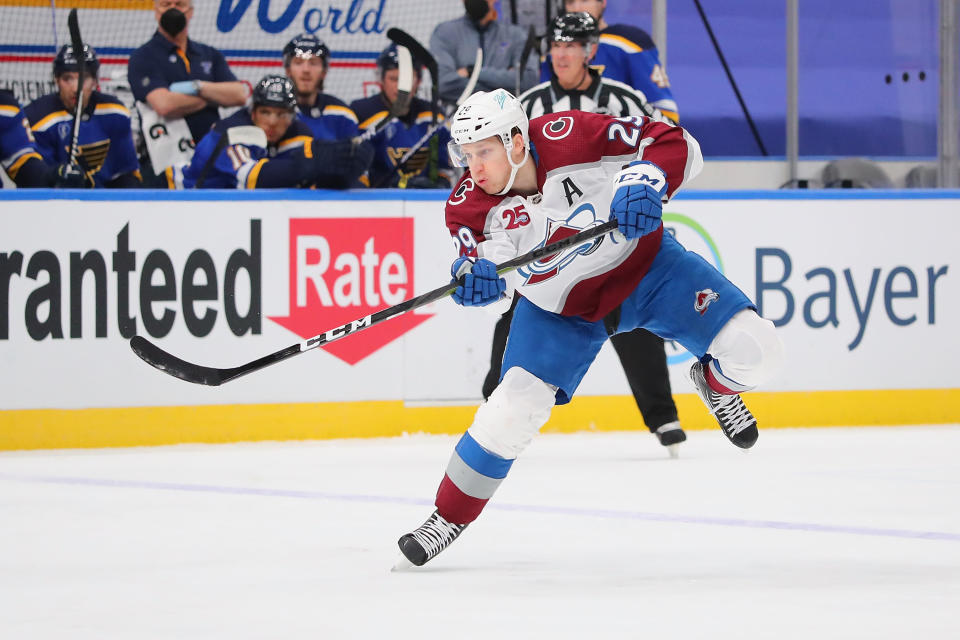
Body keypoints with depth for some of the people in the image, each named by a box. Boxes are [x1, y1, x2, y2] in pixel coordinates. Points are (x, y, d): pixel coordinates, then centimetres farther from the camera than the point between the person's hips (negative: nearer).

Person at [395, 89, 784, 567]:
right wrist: (476, 271, -52)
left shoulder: (571, 138, -29)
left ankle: (715, 382, 21)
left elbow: (675, 144, -25)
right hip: (557, 307, 1)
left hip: (643, 264, -1)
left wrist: (645, 183, -44)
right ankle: (449, 515, 5)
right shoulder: (470, 205, -19)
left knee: (752, 350, -16)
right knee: (515, 405, -15)